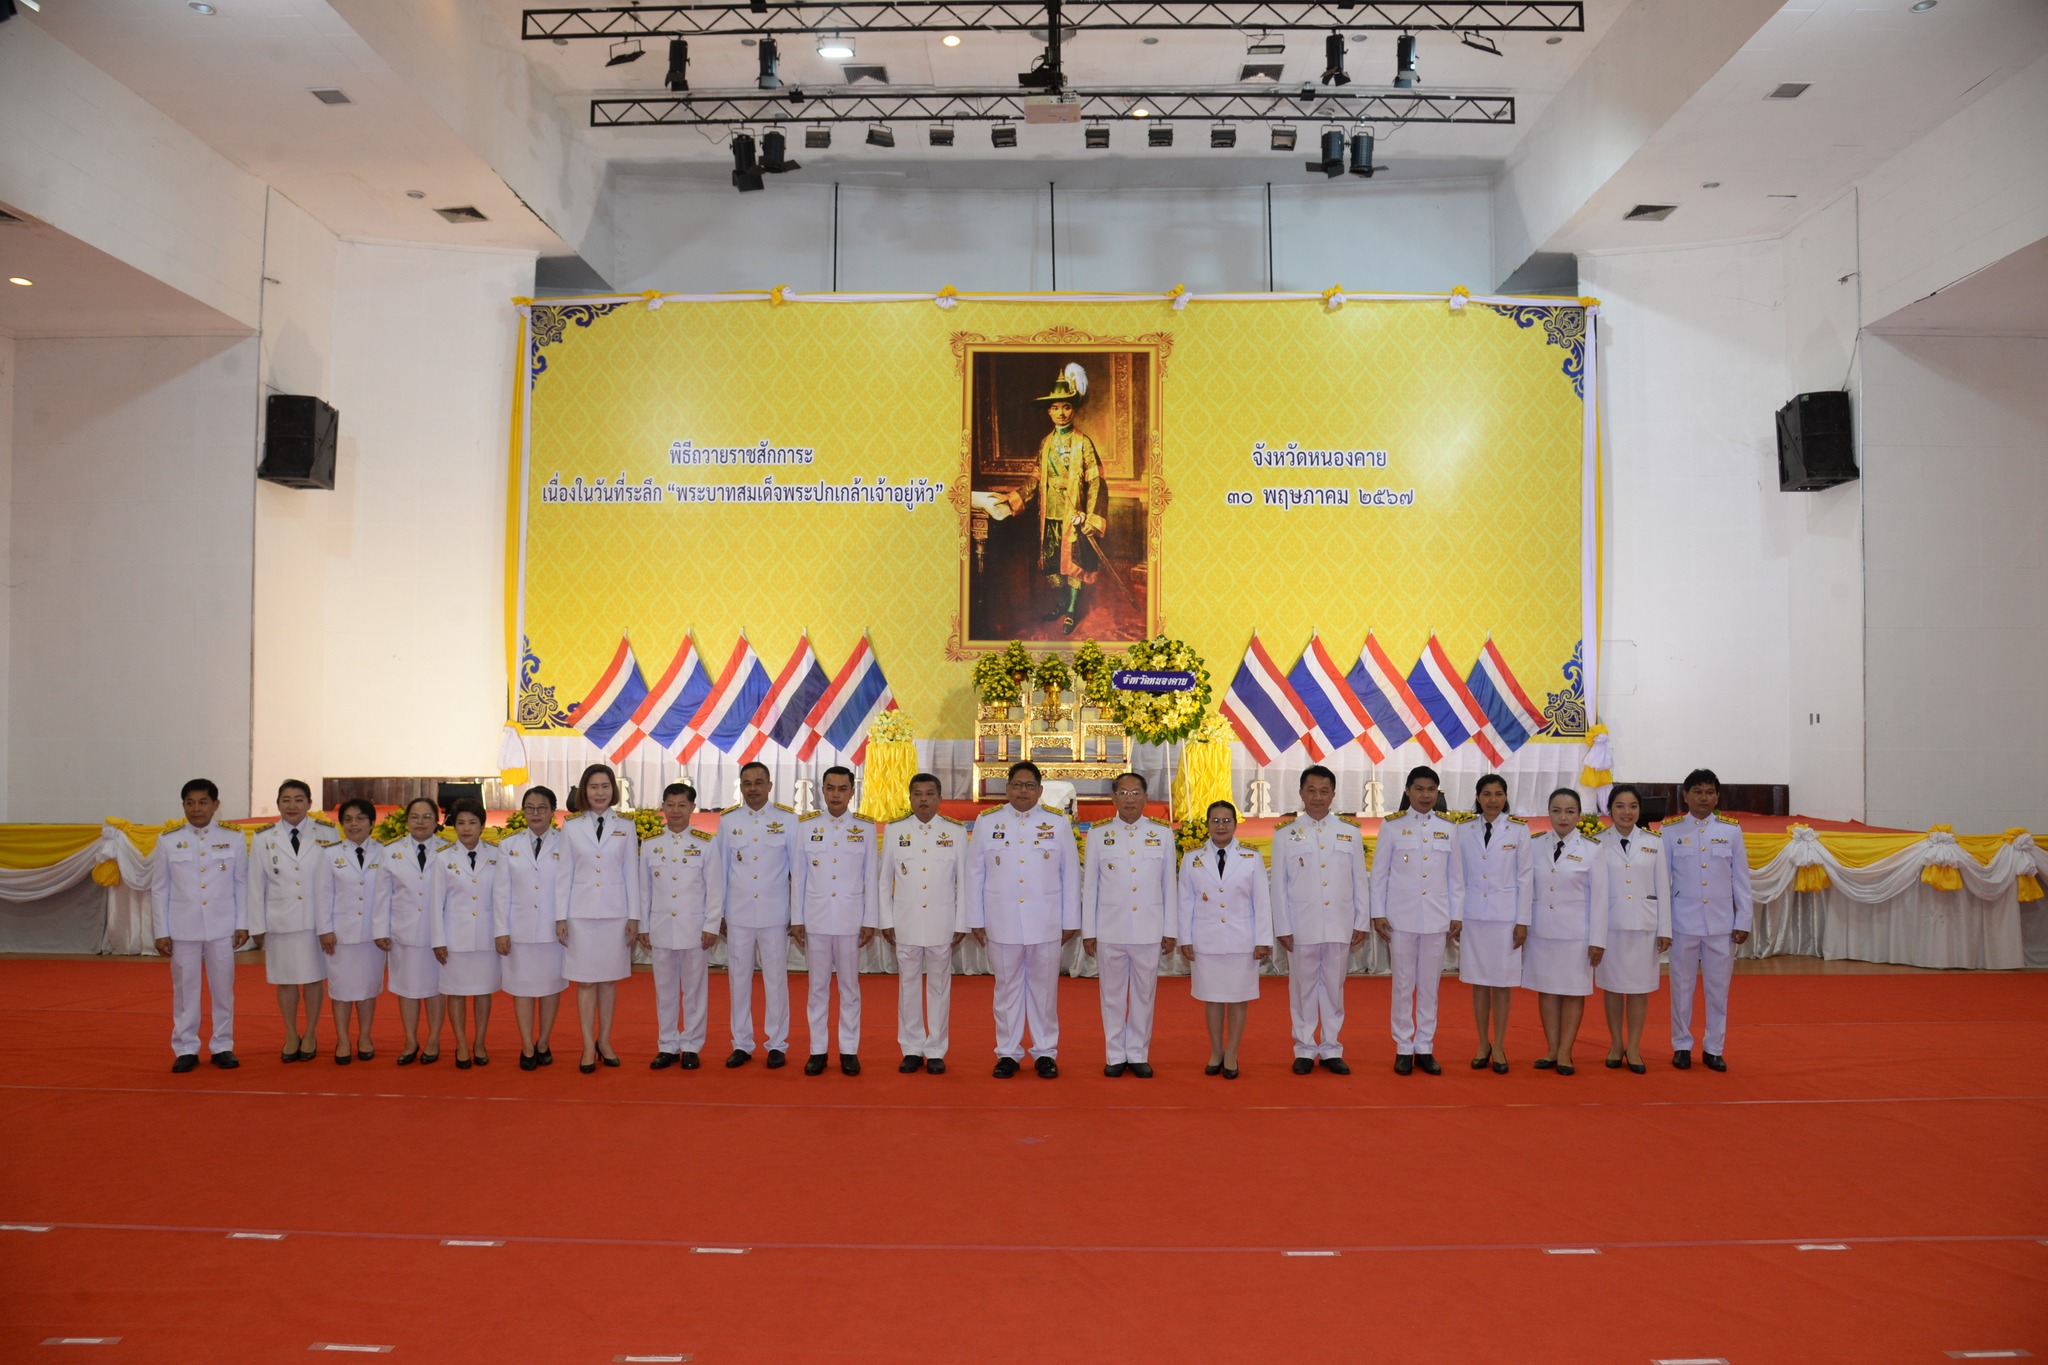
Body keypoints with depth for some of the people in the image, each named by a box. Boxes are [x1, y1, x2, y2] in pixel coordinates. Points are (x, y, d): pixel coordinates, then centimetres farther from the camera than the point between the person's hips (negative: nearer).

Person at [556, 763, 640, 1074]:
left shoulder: (626, 827, 4)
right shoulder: (571, 828, 4)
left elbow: (631, 874, 4)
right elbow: (565, 874, 4)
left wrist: (633, 916, 1)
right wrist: (560, 917, 0)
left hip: (615, 912, 1)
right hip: (581, 912, 0)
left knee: (609, 978, 7)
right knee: (585, 980, 2)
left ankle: (604, 1041, 18)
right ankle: (588, 1046, 7)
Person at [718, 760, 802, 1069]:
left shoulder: (787, 820, 0)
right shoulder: (727, 821, 5)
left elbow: (797, 868, 2)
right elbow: (720, 869, 8)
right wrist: (718, 913, 7)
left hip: (775, 914, -2)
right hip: (738, 914, 2)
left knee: (776, 980, 4)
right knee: (739, 980, 8)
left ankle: (777, 1044, 14)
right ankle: (742, 1044, 18)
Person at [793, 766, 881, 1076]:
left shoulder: (865, 828, 1)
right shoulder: (806, 827, 3)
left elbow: (871, 878, 1)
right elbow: (799, 876, 4)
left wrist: (870, 921, -2)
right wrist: (796, 919, 1)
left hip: (851, 920, -1)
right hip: (815, 919, 1)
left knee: (849, 986, 6)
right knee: (818, 986, 7)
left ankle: (849, 1050, 14)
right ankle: (818, 1050, 15)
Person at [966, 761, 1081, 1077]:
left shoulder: (1058, 824, 5)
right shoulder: (987, 823, 5)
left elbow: (1071, 874, 6)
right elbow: (975, 874, 6)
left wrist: (1071, 921, 3)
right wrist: (976, 920, 3)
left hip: (1046, 923, 0)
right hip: (1002, 922, 0)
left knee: (1044, 988, 6)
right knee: (1007, 987, 7)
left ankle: (1045, 1053, 16)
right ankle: (1007, 1053, 16)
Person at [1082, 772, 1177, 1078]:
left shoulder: (1163, 834, 4)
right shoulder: (1098, 835, 3)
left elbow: (1169, 885, 5)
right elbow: (1090, 887, 4)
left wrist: (1170, 931, 4)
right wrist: (1088, 932, 2)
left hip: (1149, 931, 0)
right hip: (1110, 930, 0)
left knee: (1144, 995, 7)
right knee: (1113, 995, 8)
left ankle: (1138, 1055, 19)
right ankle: (1115, 1056, 18)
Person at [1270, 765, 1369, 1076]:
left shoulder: (1350, 832, 6)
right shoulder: (1285, 833, 1)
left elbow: (1360, 881, 8)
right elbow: (1279, 885, 1)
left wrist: (1362, 922, 4)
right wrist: (1282, 928, -3)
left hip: (1340, 927, 1)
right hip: (1301, 927, -1)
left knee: (1334, 988, 8)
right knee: (1303, 989, 6)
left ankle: (1331, 1050, 18)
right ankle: (1304, 1050, 16)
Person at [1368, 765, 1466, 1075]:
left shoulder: (1448, 828, 5)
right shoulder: (1392, 825, -1)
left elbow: (1456, 876, 8)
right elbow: (1379, 872, 1)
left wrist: (1456, 916, 5)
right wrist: (1378, 914, -3)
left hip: (1437, 919, 2)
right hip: (1401, 917, -2)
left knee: (1430, 986, 7)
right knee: (1403, 985, 4)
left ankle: (1425, 1049, 16)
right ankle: (1403, 1049, 12)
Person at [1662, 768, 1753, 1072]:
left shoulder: (1731, 830, 2)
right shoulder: (1670, 831, -1)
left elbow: (1741, 879, 4)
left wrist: (1743, 921, 1)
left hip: (1722, 923, 1)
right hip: (1683, 922, -1)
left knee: (1719, 988, 6)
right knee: (1682, 986, 7)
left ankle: (1714, 1048, 19)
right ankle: (1682, 1046, 19)